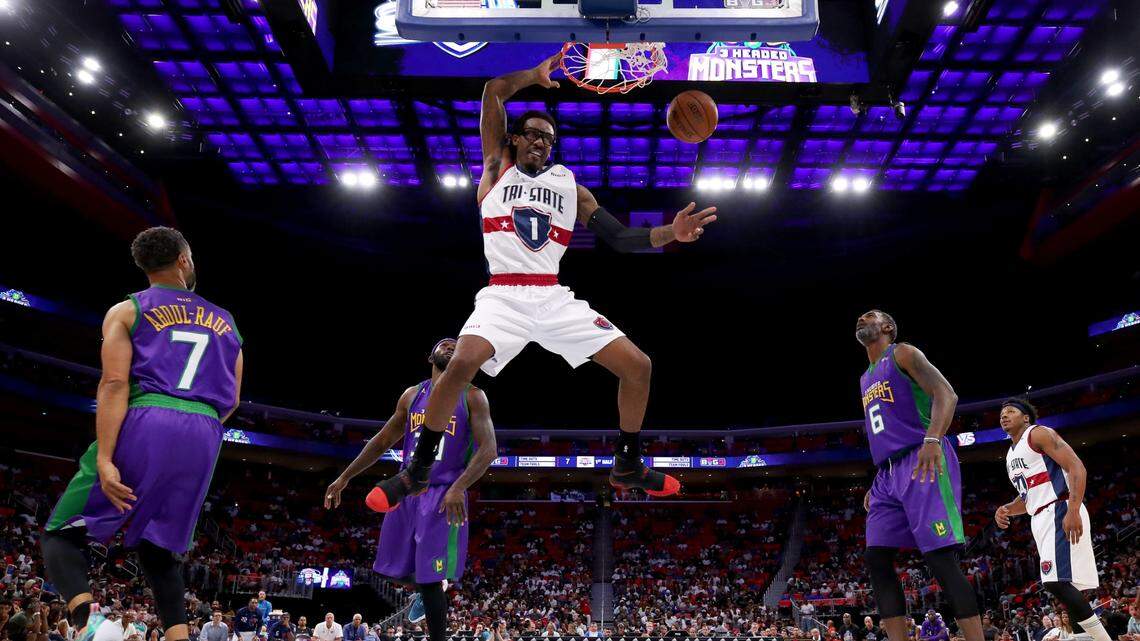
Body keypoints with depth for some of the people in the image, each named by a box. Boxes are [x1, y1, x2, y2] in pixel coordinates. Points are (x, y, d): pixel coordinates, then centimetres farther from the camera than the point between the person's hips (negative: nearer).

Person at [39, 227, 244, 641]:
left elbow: (115, 383, -6)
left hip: (145, 425, -4)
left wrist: (104, 459, -13)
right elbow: (231, 403, 18)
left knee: (61, 533, 8)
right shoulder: (224, 321, 21)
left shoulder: (126, 311, 9)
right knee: (158, 550, 18)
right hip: (203, 436, 4)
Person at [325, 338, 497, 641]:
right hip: (406, 490, 5)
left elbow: (488, 449, -10)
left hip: (443, 494, -5)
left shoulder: (472, 396, -2)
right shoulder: (412, 395, 12)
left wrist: (459, 488, -24)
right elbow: (382, 440, 18)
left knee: (430, 577, -9)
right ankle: (425, 591, 44)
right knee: (393, 567, 13)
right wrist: (344, 477, 14)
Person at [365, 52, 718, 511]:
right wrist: (536, 74, 11)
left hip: (556, 299, 3)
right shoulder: (498, 168, 12)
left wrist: (670, 233, -7)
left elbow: (621, 238, 8)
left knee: (638, 366, -4)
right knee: (462, 363, -31)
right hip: (503, 297, -3)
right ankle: (417, 472, -10)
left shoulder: (570, 187, 16)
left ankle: (627, 466, 18)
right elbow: (494, 91, 5)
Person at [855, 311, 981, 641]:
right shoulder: (866, 379, 27)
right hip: (888, 472, 9)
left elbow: (946, 394, -13)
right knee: (877, 559, -2)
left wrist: (933, 439, -30)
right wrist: (876, 484, 25)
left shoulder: (903, 354, 2)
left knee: (940, 557, -16)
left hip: (923, 463, -9)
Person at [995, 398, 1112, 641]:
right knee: (1062, 583, 6)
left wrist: (1073, 510, -26)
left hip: (1060, 511, -9)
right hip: (1040, 519, 9)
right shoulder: (1011, 456, 24)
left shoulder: (1038, 433, -2)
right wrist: (1006, 510, 9)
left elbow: (1077, 467, -13)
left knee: (1056, 580, -21)